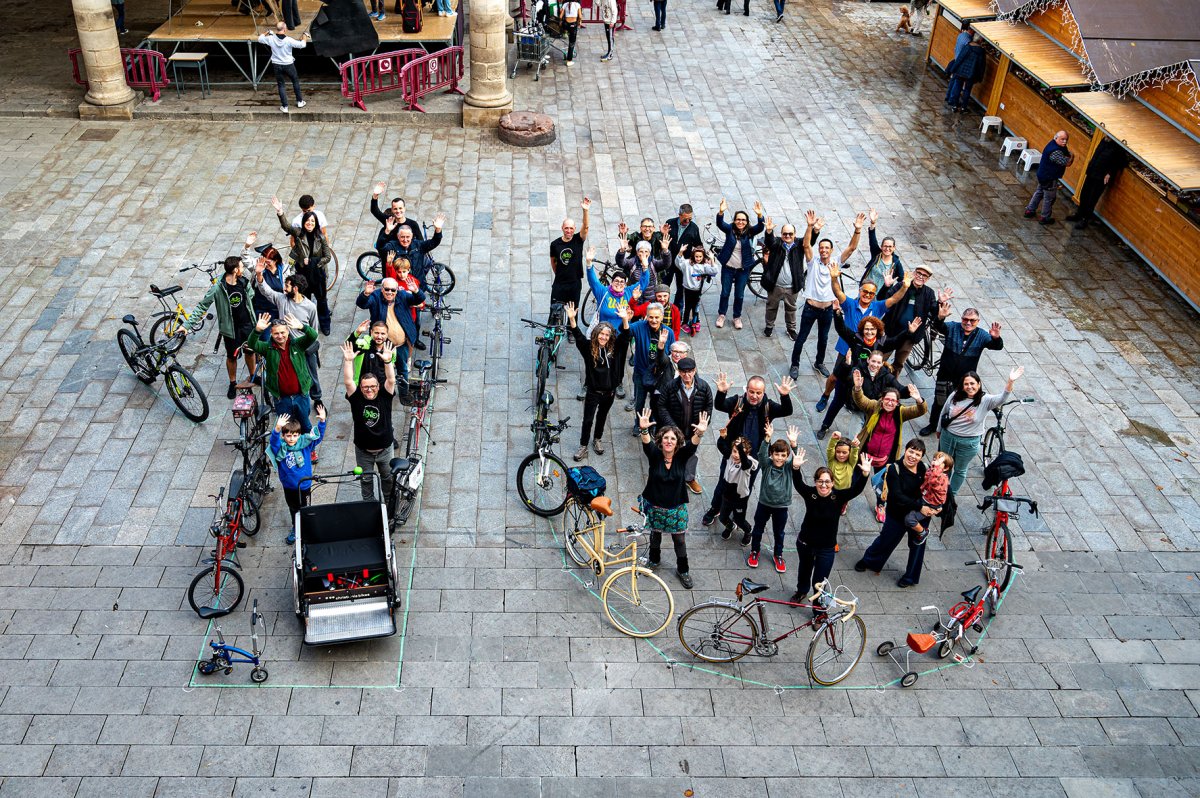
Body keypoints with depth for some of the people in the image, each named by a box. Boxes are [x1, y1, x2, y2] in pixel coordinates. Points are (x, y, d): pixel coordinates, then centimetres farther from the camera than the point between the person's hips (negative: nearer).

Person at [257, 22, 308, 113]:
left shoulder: (271, 39, -12)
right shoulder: (289, 40, -21)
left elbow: (260, 39, 5)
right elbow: (302, 44, -20)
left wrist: (267, 33, 23)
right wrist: (305, 36, 0)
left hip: (277, 65, 2)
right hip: (288, 65, -2)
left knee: (281, 85, 10)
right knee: (295, 81, 21)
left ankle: (284, 107, 10)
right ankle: (300, 102, 30)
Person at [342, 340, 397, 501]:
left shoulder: (384, 397, -13)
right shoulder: (356, 398, -13)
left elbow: (391, 380, -27)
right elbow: (348, 382, -26)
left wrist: (388, 361, -42)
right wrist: (348, 361, -38)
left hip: (384, 449, 0)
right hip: (363, 451, 0)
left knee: (388, 477, 21)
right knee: (366, 479, 18)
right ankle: (368, 503, 40)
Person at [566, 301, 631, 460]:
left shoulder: (614, 348, -5)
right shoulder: (589, 347, -11)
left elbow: (625, 336, -16)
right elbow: (578, 336, -23)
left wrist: (625, 320, -34)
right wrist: (572, 319, -39)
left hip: (609, 392, 3)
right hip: (593, 392, -3)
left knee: (602, 417, 21)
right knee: (587, 420, 4)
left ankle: (597, 440, 42)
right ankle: (583, 447, 17)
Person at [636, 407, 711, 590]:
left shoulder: (681, 456, -14)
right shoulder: (654, 455, -15)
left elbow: (693, 445, -33)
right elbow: (646, 444, -36)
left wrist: (700, 433, -56)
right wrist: (644, 429, -59)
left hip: (676, 507, 0)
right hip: (654, 505, 0)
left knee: (679, 539, 9)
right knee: (655, 533, 22)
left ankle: (682, 570, 29)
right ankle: (654, 559, 49)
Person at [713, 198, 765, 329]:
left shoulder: (750, 232, -7)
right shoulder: (730, 229, -8)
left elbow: (760, 227, -24)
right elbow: (720, 223, -25)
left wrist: (760, 215, -45)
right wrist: (721, 212, -47)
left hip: (743, 269, 0)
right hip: (728, 268, 0)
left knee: (739, 295, 10)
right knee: (725, 293, 10)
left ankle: (737, 317, 28)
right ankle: (721, 315, 29)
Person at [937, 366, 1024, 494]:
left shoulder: (985, 400, -19)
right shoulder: (955, 396, -11)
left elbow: (1002, 398, -38)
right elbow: (943, 414, 4)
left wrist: (1010, 382, -55)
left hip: (969, 443, -2)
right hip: (947, 437, 3)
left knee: (960, 470, 18)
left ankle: (952, 494, 39)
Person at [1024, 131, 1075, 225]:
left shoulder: (1054, 143, -1)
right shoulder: (1055, 152, -31)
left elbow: (1066, 153, 9)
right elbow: (1067, 163, -24)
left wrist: (1069, 154, -12)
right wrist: (1072, 156, -6)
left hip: (1043, 175, 10)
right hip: (1049, 178, -10)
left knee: (1039, 192, 25)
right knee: (1049, 198, 7)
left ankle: (1029, 210, 36)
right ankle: (1044, 218, 20)